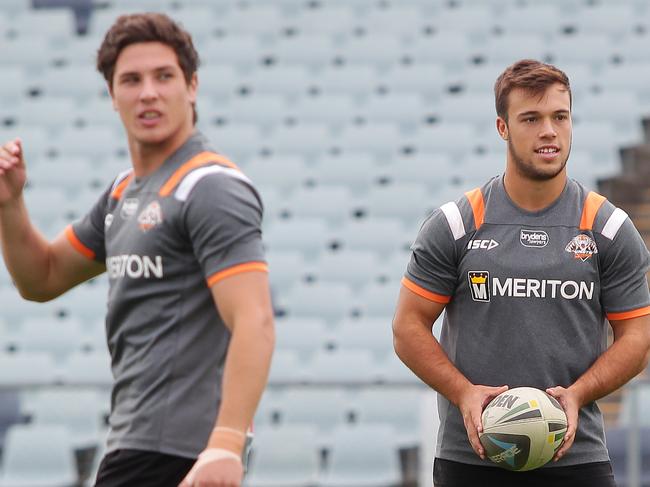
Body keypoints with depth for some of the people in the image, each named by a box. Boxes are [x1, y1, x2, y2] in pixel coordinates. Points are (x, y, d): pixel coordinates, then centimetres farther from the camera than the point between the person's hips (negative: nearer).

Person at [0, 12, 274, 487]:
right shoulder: (125, 191, 17)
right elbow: (42, 279, 28)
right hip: (138, 443, 9)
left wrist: (226, 445, -33)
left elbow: (254, 323, -22)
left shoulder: (212, 188, -12)